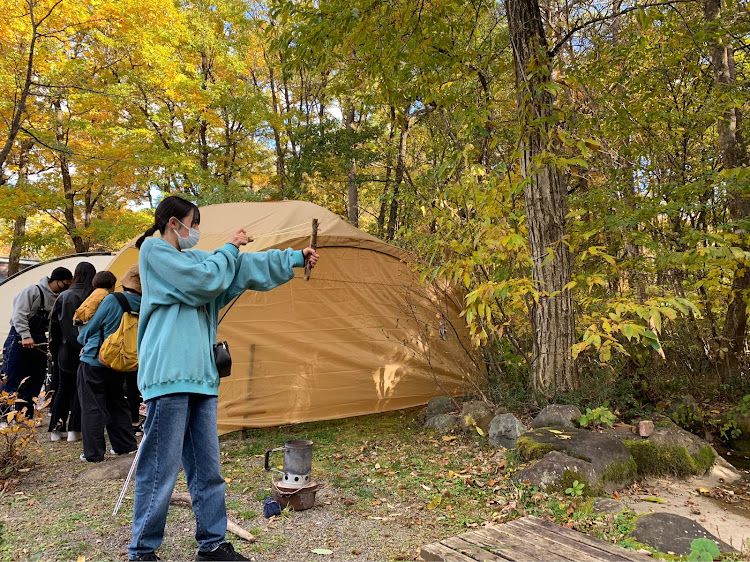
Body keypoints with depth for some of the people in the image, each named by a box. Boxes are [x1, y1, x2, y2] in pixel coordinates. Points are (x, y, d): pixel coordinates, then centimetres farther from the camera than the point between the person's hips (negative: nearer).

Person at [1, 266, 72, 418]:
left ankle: (26, 416, 19)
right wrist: (26, 336, -23)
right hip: (19, 341, -6)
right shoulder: (33, 291, -11)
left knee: (36, 381, 9)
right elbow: (19, 315, -16)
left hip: (39, 343, 7)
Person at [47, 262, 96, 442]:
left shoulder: (64, 297, 2)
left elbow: (54, 324, 8)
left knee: (63, 388, 15)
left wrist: (54, 350, 17)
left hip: (66, 351, 3)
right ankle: (74, 430, 6)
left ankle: (56, 429, 18)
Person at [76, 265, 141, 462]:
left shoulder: (112, 300, -17)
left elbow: (91, 327, -7)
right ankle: (126, 444, 26)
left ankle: (93, 453, 9)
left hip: (94, 363, -5)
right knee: (117, 404, 20)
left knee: (92, 407, 4)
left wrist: (83, 339, 17)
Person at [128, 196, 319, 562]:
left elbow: (249, 267, 22)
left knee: (206, 468, 12)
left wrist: (296, 257, 21)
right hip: (168, 374, -8)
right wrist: (229, 248, 2)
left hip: (199, 374, 8)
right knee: (160, 470, -1)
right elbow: (205, 280, -13)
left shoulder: (195, 257, 20)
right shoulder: (153, 250, -3)